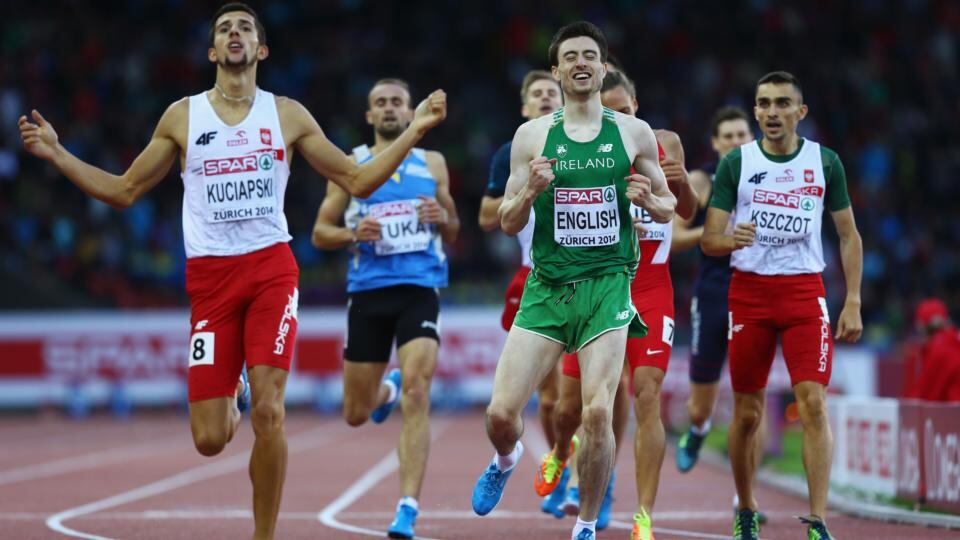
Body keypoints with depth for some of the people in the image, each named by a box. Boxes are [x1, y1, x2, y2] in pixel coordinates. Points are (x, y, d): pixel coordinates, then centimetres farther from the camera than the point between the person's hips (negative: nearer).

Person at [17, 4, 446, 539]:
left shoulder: (287, 114, 8)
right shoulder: (182, 117, 8)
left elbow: (358, 180, 10)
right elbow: (125, 191, 14)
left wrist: (415, 132, 0)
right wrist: (57, 154, 5)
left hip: (272, 269, -1)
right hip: (209, 276, 1)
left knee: (269, 411, -16)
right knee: (209, 440, -5)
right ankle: (228, 411, 35)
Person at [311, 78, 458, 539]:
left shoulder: (433, 164, 10)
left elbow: (452, 232, 18)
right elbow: (320, 232, 9)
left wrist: (443, 219, -6)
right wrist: (353, 233, -12)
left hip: (419, 289, -1)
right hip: (368, 292, 1)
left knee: (416, 393, -21)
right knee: (356, 414, 9)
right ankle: (386, 390, 48)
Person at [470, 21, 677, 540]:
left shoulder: (634, 133, 6)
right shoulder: (532, 136, 5)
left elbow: (668, 209, 14)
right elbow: (508, 224, 8)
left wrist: (649, 199, -9)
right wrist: (530, 191, -13)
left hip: (607, 285, -1)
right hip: (547, 287, 1)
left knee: (597, 411, -15)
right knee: (501, 412, -7)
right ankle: (506, 458, 30)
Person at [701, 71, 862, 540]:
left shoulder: (825, 162, 3)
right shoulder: (736, 163, 1)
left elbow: (849, 236, 9)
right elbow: (708, 240, 0)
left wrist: (853, 303, 1)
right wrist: (731, 239, -24)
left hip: (805, 290, 0)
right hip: (749, 291, 1)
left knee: (813, 403, -14)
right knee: (747, 411, 5)